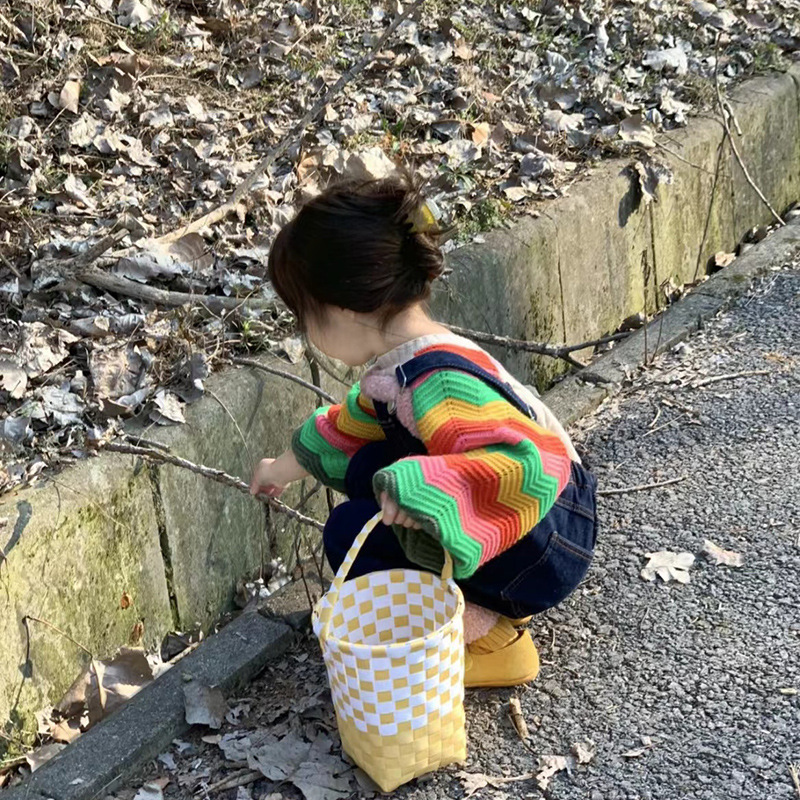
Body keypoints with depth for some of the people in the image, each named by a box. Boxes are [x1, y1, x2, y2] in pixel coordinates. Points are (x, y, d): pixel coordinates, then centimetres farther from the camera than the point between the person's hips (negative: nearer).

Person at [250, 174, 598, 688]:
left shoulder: (436, 385, -31)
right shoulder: (403, 363, 1)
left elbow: (530, 463, -45)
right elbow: (352, 423, 24)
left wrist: (421, 484, -53)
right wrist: (287, 468, 39)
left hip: (548, 548, -9)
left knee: (350, 534, -14)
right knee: (368, 474, 11)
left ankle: (493, 637, -3)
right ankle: (475, 604, 12)